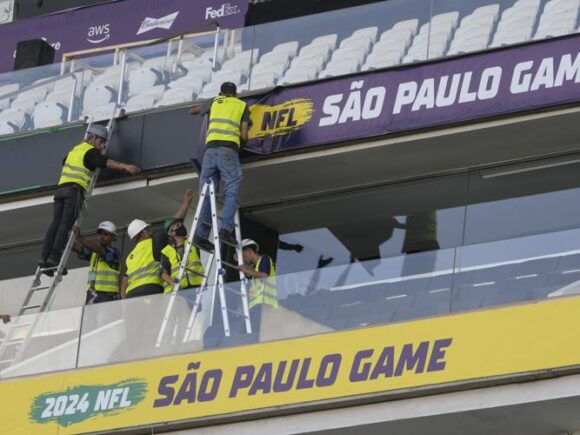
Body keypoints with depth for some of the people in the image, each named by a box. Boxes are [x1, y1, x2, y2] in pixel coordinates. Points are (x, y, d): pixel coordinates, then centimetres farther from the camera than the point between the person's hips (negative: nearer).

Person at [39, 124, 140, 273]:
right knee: (66, 224, -11)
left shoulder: (75, 149, 27)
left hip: (61, 187, 7)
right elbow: (106, 162, -15)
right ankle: (54, 257, -20)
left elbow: (64, 162, 46)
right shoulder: (91, 151, 2)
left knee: (56, 224, 1)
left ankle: (45, 257, -8)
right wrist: (125, 167, -25)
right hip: (75, 189, -7)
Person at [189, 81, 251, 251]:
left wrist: (196, 109, 66)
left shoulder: (214, 102, 26)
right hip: (229, 149, -3)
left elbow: (192, 111, 43)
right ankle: (226, 228, -25)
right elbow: (244, 135, 11)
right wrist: (241, 144, 32)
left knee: (208, 192, 3)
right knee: (232, 191, -7)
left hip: (211, 147, 3)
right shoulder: (242, 105, 20)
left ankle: (201, 233, -8)